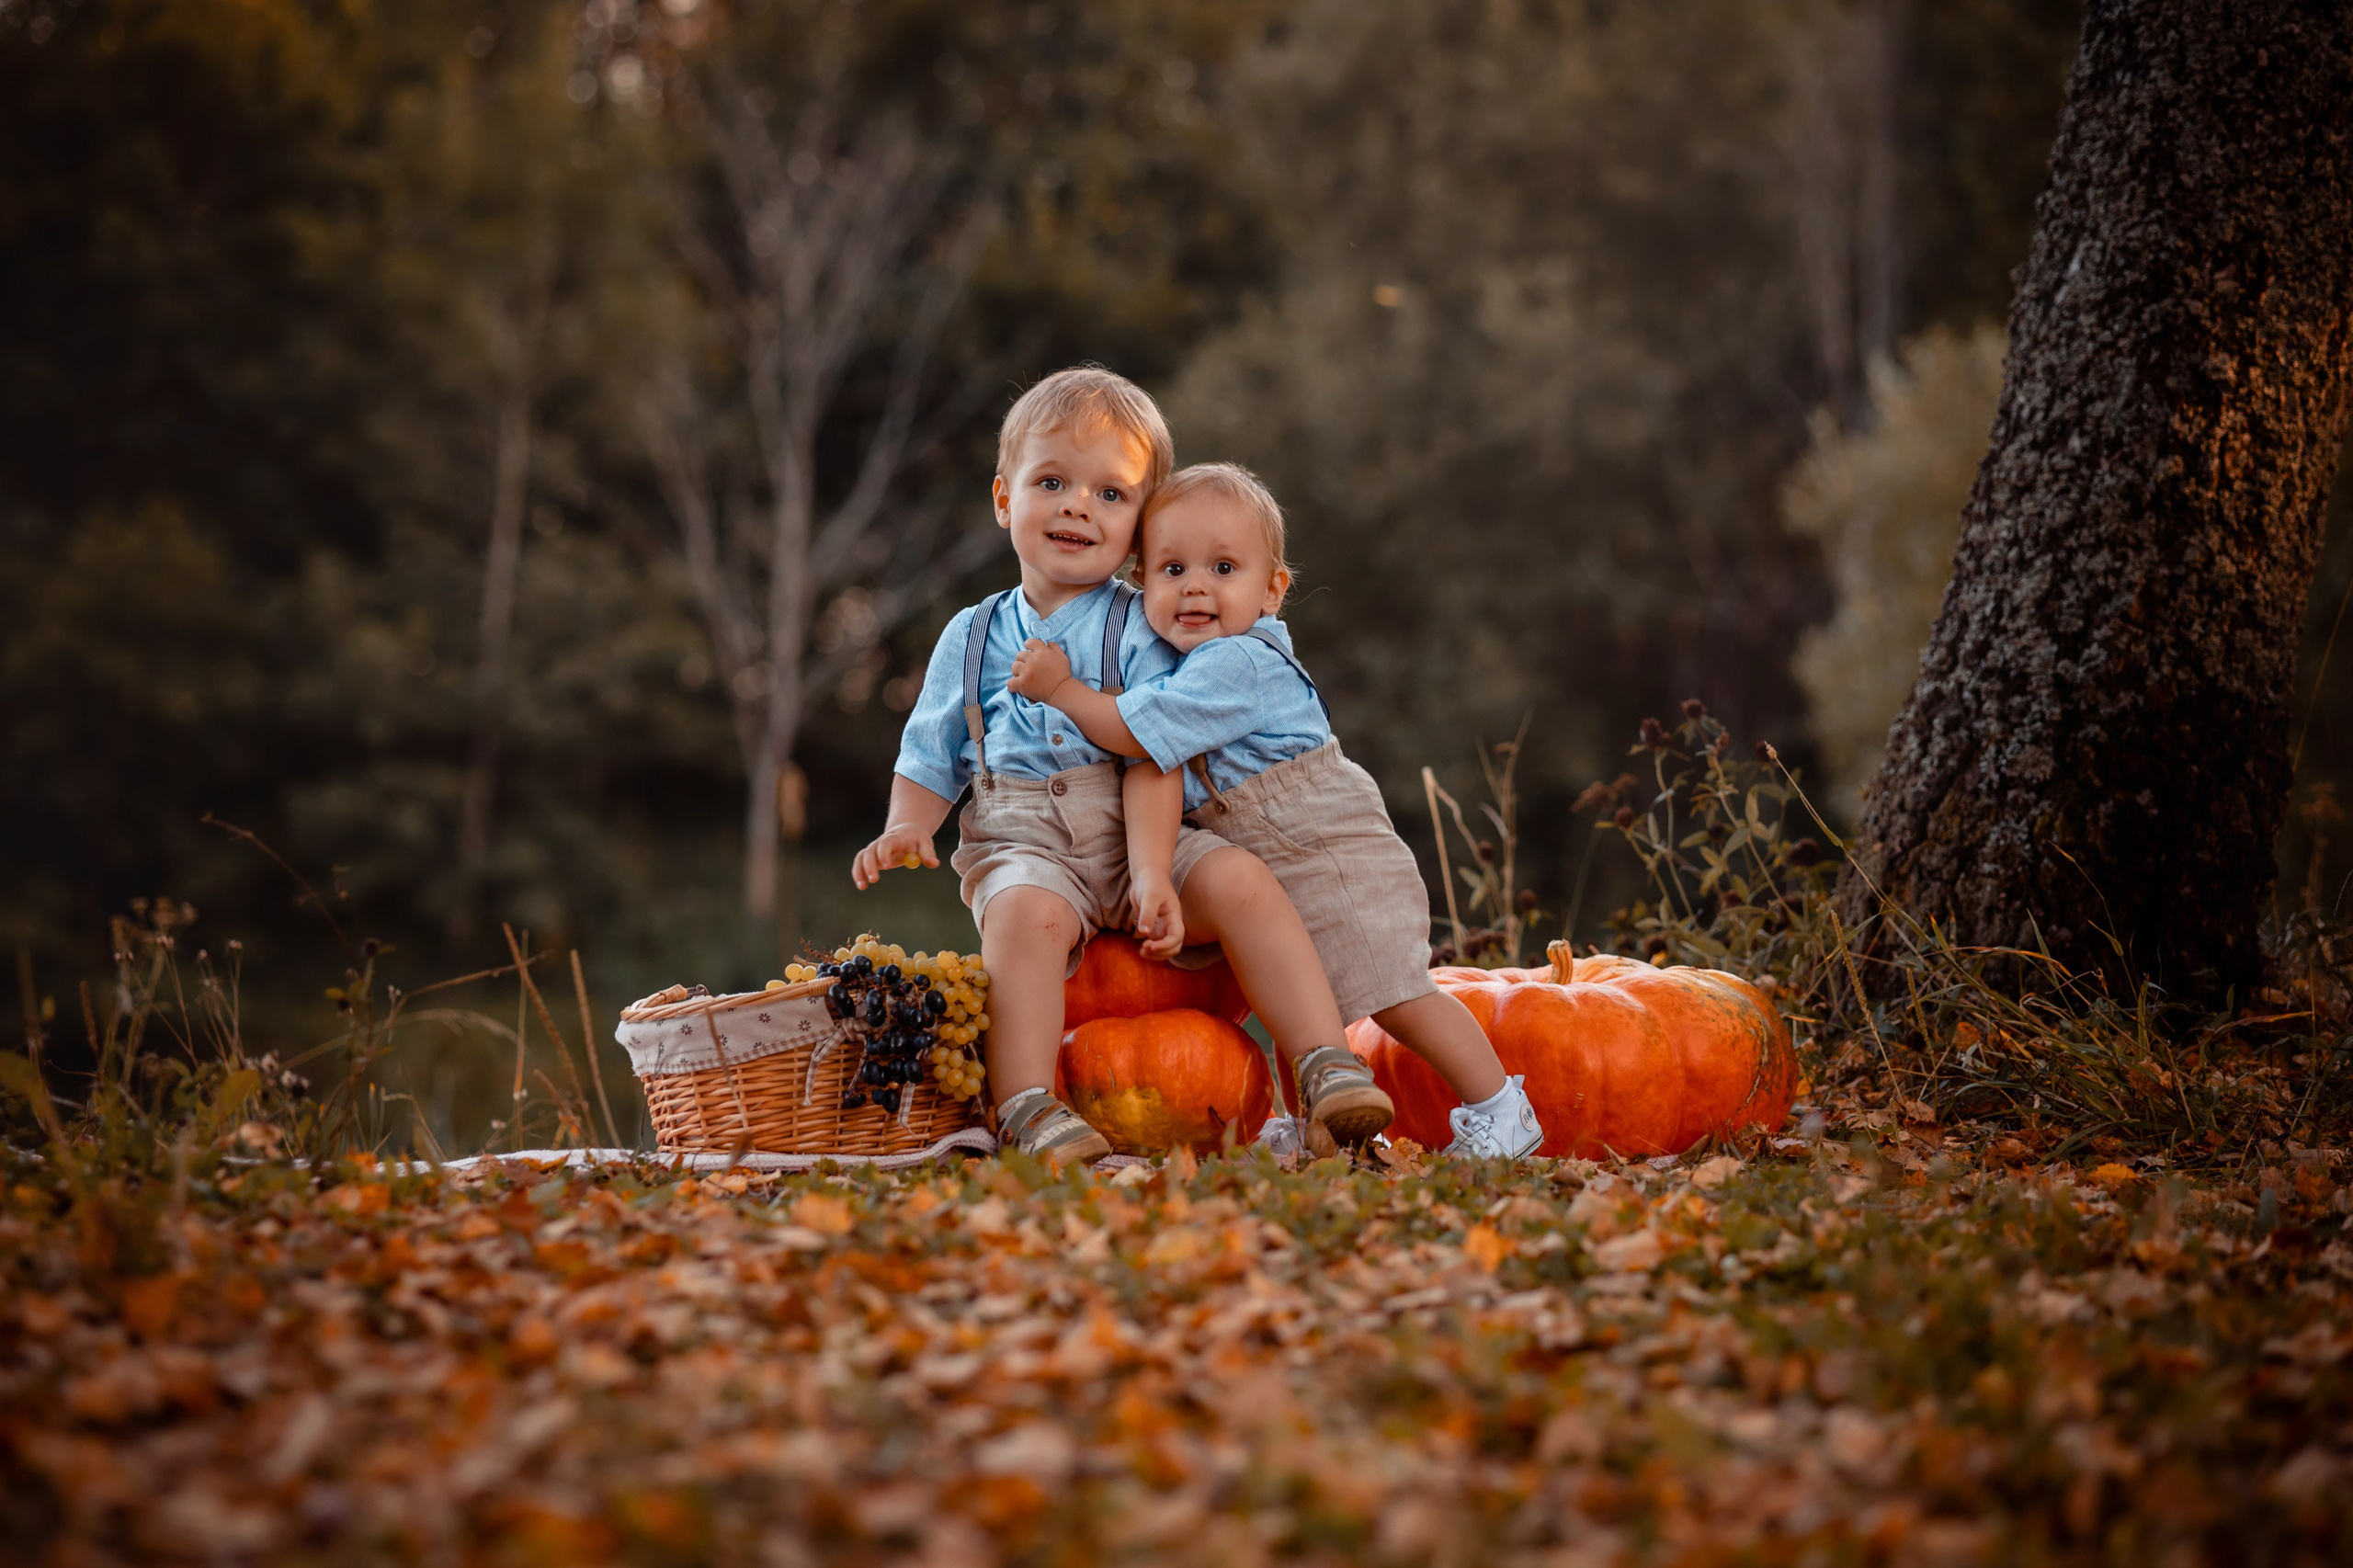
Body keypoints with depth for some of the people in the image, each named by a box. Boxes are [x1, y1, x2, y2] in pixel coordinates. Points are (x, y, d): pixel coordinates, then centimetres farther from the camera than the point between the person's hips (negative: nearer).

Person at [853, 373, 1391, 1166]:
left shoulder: (1140, 630, 3)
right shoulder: (974, 638, 13)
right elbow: (930, 760, 18)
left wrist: (1156, 877, -20)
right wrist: (906, 828, -4)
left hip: (1132, 836, 0)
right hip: (1021, 843, 0)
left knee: (1240, 881, -26)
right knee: (1027, 910, -35)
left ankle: (1331, 1075, -25)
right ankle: (1027, 1111, -35)